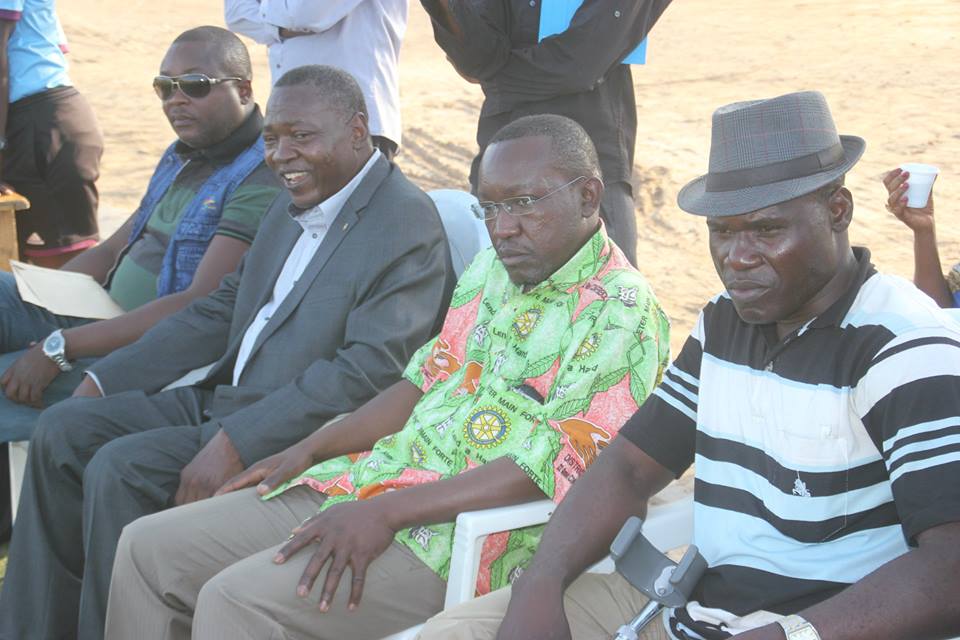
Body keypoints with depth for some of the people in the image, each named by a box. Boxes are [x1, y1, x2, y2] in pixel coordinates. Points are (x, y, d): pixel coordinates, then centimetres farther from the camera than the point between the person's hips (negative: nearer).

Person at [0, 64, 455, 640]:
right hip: (223, 398, 10)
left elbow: (370, 369, -24)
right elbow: (222, 310, 19)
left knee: (119, 468, -23)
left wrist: (235, 443, -28)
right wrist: (104, 378, 11)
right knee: (63, 430, 2)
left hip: (301, 435, -9)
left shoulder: (408, 223, -16)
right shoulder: (296, 205, 13)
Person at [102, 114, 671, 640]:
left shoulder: (622, 314, -13)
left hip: (452, 541, -9)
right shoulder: (492, 268, 14)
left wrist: (387, 512, -24)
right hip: (358, 487, 9)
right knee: (149, 547, 3)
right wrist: (310, 452, 12)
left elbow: (546, 468, -21)